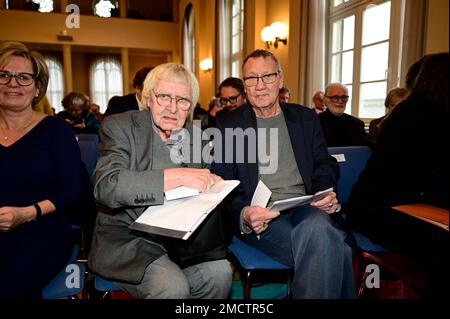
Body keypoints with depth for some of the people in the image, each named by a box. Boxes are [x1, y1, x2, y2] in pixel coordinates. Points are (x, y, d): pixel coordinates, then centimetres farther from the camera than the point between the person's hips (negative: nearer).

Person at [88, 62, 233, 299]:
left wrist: (209, 184, -5)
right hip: (126, 238, -4)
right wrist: (177, 176, -29)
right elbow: (106, 186, -22)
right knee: (173, 287, -26)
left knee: (220, 272, -18)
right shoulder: (120, 126, -6)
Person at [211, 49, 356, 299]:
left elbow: (326, 164, 21)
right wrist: (243, 215, -19)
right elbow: (222, 183, 2)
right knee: (331, 246, -30)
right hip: (257, 214, -3)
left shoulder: (305, 118, 18)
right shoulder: (228, 125, 8)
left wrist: (324, 191, -4)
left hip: (304, 206, 3)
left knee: (317, 230, -34)